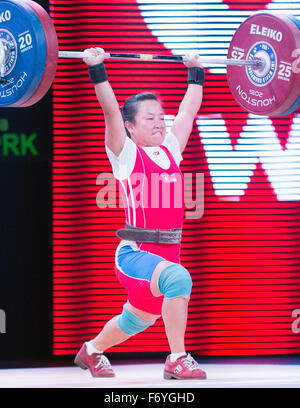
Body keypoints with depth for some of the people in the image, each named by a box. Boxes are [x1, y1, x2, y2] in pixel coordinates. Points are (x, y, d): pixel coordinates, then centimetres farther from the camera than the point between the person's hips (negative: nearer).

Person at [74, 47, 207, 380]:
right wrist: (97, 71, -18)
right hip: (135, 253, -7)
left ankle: (92, 350, 49)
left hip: (168, 252, 7)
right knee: (178, 279, -34)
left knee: (137, 320, 22)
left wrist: (195, 73, 25)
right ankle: (177, 360, -28)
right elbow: (110, 110, -14)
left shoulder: (171, 149, 11)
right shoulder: (125, 153, -4)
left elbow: (189, 109, 19)